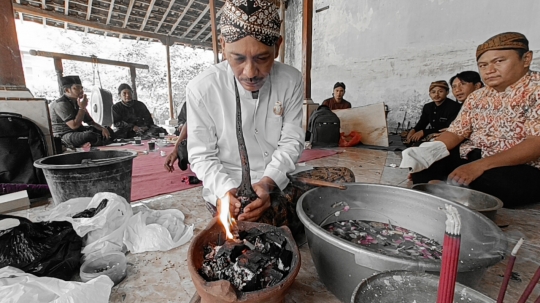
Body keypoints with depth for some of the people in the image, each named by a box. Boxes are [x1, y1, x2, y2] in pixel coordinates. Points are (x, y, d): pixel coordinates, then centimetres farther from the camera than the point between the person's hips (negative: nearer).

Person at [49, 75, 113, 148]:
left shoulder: (77, 102, 13)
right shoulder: (61, 104, -15)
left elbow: (90, 122, 14)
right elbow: (74, 125, -26)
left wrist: (103, 129, -7)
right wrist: (82, 108, -18)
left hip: (78, 132, 9)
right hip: (63, 136, -9)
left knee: (108, 130, 3)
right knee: (90, 136, -38)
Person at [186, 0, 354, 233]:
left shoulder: (291, 80, -7)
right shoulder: (201, 89, -14)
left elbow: (292, 141, -5)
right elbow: (201, 155, -7)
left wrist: (268, 182, -22)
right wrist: (226, 190, -25)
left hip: (278, 181, 4)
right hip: (227, 188, -3)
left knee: (343, 178, -10)